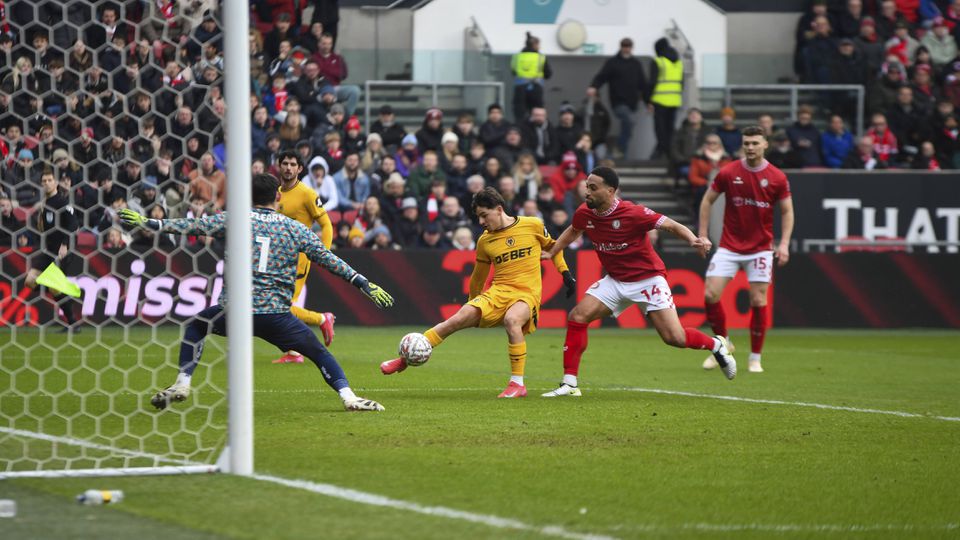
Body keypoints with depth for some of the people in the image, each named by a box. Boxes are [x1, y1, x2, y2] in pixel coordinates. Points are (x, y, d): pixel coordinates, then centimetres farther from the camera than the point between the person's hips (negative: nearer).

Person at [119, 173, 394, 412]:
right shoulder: (296, 229, 9)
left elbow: (193, 226, 4)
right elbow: (328, 259, 7)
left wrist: (151, 223, 10)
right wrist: (363, 283, 12)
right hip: (276, 315, 0)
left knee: (195, 327, 28)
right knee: (318, 351, 14)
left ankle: (182, 384, 16)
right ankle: (348, 396, -3)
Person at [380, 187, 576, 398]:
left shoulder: (533, 226, 1)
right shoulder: (485, 241, 10)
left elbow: (552, 246, 18)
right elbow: (478, 277, 23)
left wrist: (565, 273, 9)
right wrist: (474, 304, 29)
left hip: (527, 294, -3)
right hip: (498, 292, 3)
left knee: (511, 319, -38)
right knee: (459, 318, -18)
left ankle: (517, 384, -28)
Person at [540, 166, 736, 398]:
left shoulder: (633, 213, -24)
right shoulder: (584, 213, -6)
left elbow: (673, 226, -18)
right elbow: (573, 231, 19)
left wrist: (694, 240, -35)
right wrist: (551, 253, 13)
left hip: (648, 279, -6)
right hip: (615, 281, 6)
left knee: (674, 338, -14)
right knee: (577, 316, -11)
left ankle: (716, 345, 18)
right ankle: (569, 383, -5)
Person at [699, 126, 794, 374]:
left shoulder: (777, 178, -4)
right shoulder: (728, 173, -4)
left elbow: (787, 211, 5)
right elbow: (708, 200, 7)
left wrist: (784, 243, -6)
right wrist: (703, 235, 2)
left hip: (760, 248, -1)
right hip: (729, 247, 1)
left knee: (758, 301, -5)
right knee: (710, 294, -9)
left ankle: (755, 358, 8)